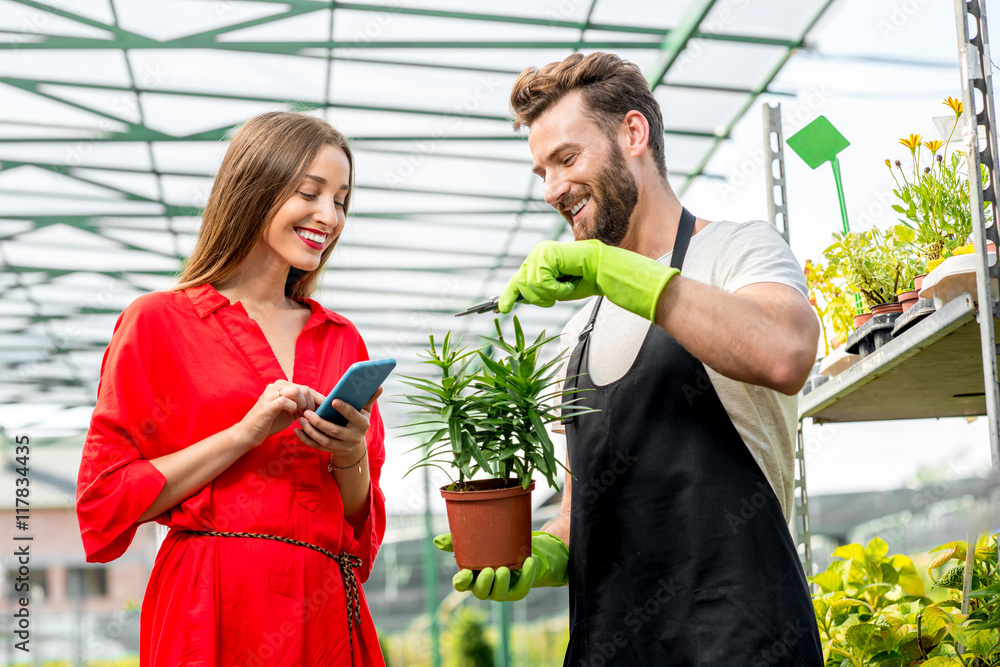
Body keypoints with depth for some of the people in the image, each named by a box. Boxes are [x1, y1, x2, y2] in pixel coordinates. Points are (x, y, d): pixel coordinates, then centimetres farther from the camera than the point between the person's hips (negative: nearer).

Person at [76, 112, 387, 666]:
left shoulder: (342, 340, 13)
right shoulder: (160, 322, 0)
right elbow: (105, 503, -6)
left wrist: (350, 458, -5)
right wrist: (245, 434, -12)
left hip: (327, 614, 4)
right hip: (211, 616, -4)